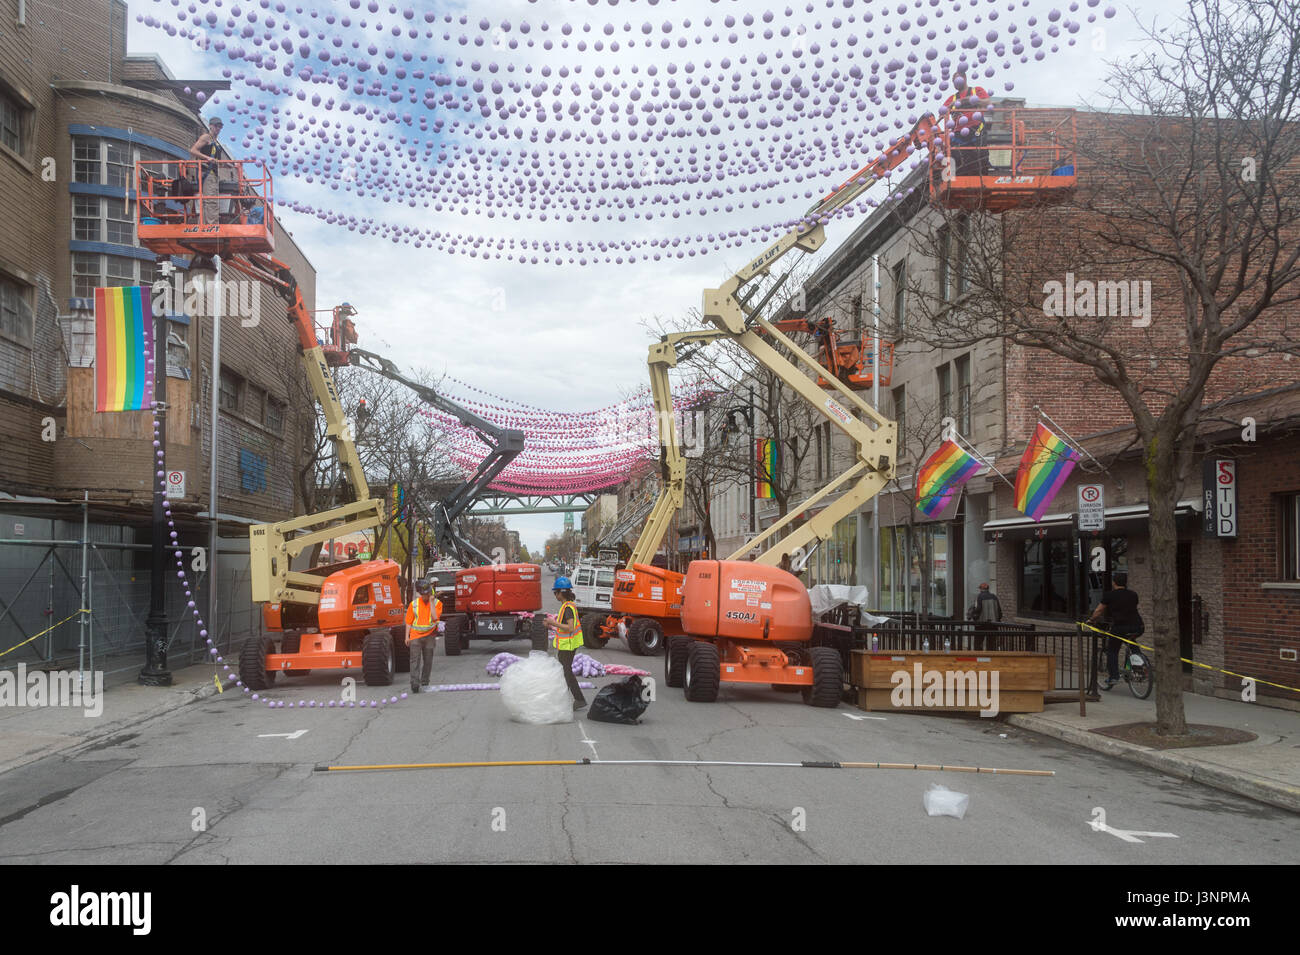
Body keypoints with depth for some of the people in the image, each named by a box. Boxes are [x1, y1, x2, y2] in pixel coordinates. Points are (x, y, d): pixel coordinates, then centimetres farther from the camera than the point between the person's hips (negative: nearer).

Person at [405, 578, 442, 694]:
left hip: (429, 636, 1)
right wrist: (407, 636, -1)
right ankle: (415, 683, -15)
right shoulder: (414, 604, 2)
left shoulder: (437, 603, 0)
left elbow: (435, 617, -16)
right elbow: (409, 621, 5)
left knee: (428, 660, 7)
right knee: (415, 660, -10)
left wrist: (431, 602, -15)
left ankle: (425, 683, 19)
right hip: (415, 636, -1)